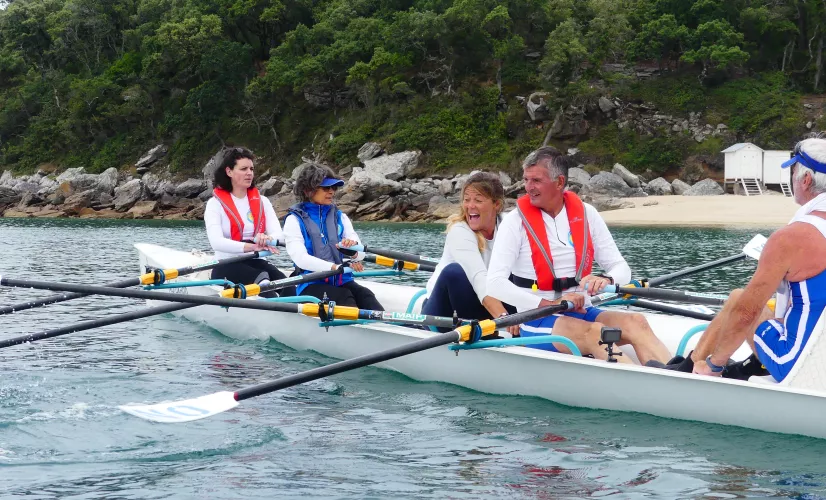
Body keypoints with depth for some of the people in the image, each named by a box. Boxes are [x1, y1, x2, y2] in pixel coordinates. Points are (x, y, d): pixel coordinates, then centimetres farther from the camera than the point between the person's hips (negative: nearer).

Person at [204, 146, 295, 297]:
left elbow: (278, 235, -2)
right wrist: (252, 247, -35)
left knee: (289, 289, -27)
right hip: (227, 267, -4)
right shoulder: (215, 204, -1)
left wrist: (267, 239, -29)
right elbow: (216, 242, -18)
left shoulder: (262, 202, 13)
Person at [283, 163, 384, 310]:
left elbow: (360, 254, 6)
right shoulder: (295, 220, 4)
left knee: (364, 295, -28)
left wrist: (353, 247, -20)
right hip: (312, 285, -3)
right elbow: (300, 258, -11)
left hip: (342, 282, 4)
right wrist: (335, 267, -25)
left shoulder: (340, 217, 18)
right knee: (343, 297, -33)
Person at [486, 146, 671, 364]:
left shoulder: (586, 214, 8)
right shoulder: (516, 221, -4)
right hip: (537, 320, -4)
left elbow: (622, 269, 8)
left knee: (635, 321, -24)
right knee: (594, 331, -33)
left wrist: (606, 279, -17)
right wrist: (548, 305, -22)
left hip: (582, 313, 4)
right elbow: (495, 283, -13)